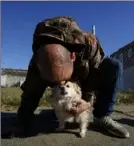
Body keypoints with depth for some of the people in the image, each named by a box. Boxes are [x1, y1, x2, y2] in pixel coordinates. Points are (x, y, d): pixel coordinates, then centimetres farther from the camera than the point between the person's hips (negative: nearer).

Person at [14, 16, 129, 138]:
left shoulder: (89, 44, -41)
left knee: (114, 67, -28)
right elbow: (30, 93, -26)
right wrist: (22, 123, -24)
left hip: (86, 75, 0)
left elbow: (95, 74, -24)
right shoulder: (39, 62, -37)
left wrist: (86, 98, -30)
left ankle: (102, 117, -19)